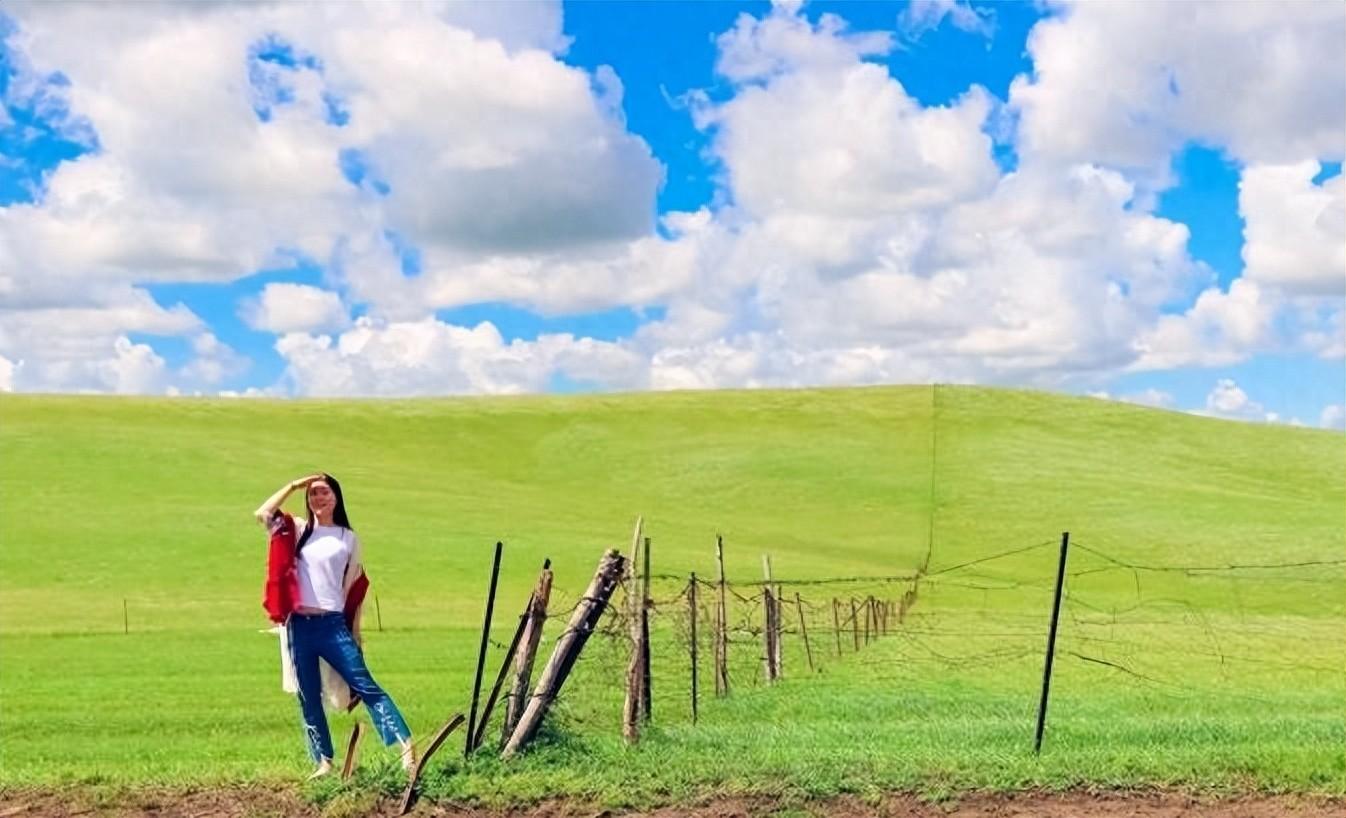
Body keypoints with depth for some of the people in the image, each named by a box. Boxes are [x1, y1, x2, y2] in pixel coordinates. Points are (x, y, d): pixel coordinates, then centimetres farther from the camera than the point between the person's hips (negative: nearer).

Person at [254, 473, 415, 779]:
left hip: (333, 624, -1)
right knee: (309, 698, 4)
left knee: (365, 685, -9)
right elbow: (262, 514, -8)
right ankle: (323, 762, 12)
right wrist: (293, 486, -5)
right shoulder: (298, 530, 9)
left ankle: (406, 746, -16)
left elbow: (355, 589, 11)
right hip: (300, 625, 1)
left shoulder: (349, 538, 8)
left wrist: (355, 634, 10)